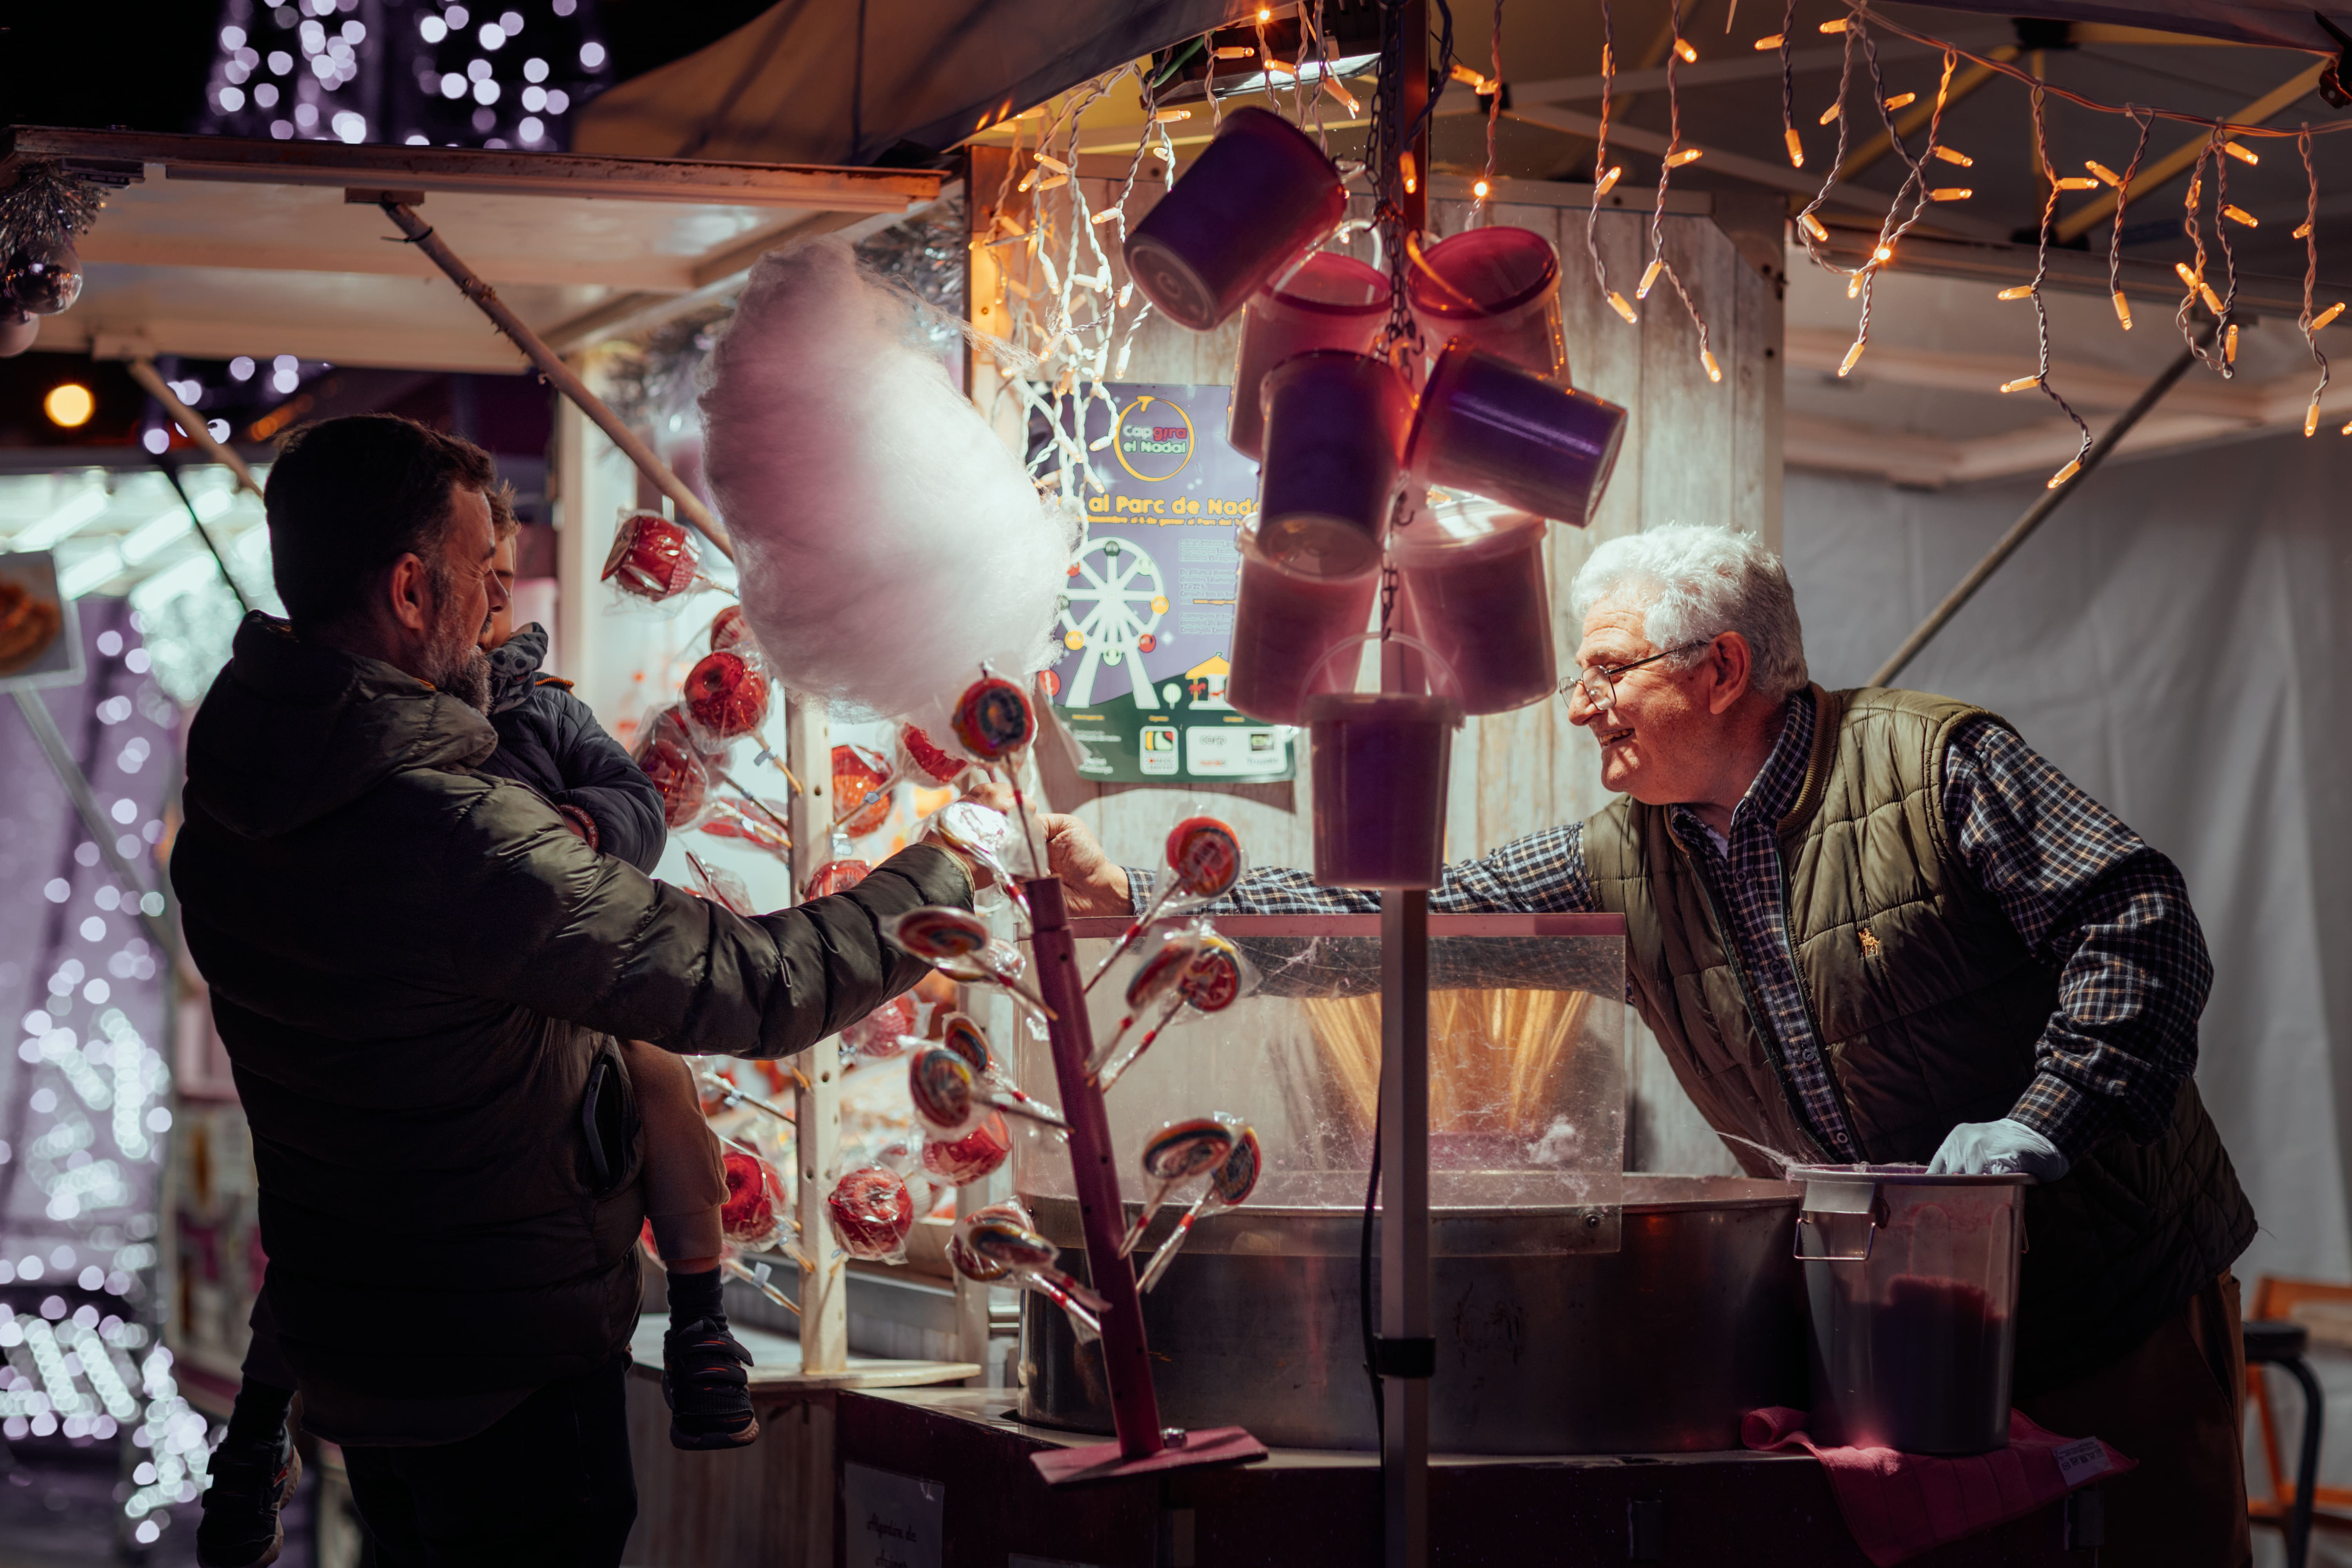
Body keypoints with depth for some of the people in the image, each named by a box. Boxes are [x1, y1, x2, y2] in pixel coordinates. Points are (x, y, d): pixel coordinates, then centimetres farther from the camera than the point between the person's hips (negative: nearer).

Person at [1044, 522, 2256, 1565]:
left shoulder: (1930, 764, -12)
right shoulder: (1616, 868, 2)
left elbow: (2137, 919, -14)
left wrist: (2043, 1121, -23)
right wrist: (1132, 898, -5)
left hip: (2120, 1293, -4)